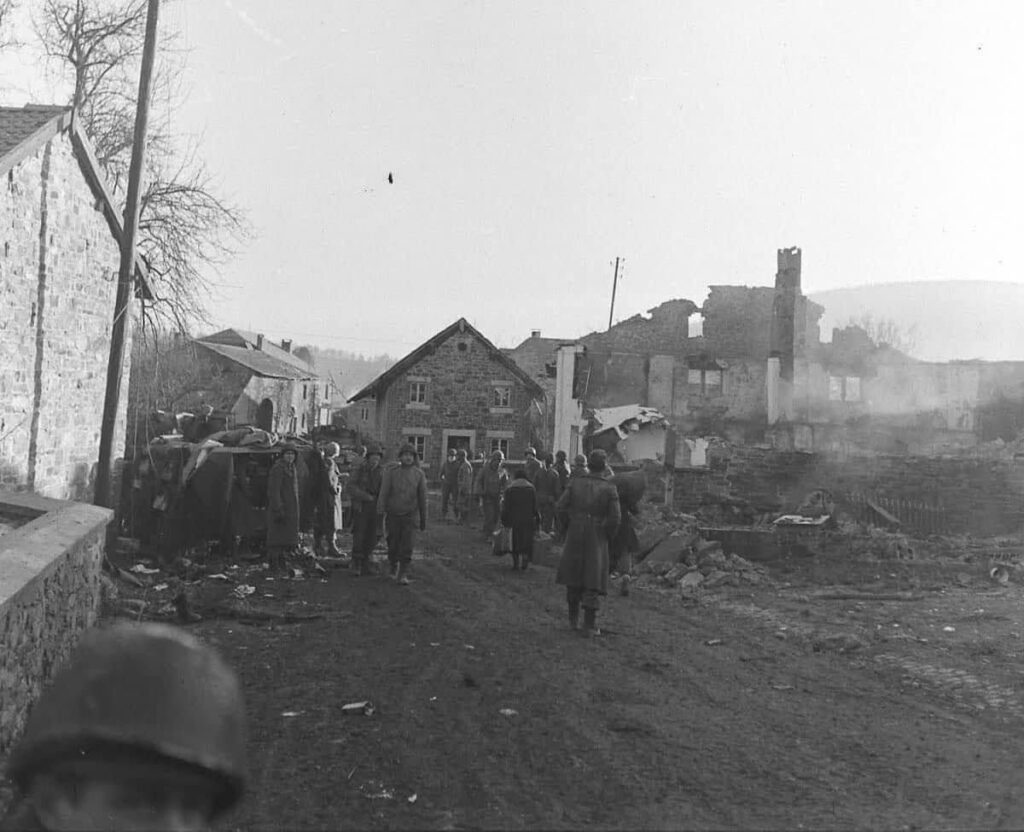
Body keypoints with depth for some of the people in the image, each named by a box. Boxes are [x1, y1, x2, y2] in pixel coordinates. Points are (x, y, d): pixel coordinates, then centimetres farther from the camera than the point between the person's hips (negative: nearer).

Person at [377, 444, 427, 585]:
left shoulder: (419, 474, 2)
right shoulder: (391, 472, -3)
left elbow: (422, 498, 7)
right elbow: (383, 494, -7)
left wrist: (423, 520, 8)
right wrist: (380, 513, -16)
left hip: (409, 515, 0)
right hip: (392, 515, 0)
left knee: (407, 546, -7)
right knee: (393, 545, 9)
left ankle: (403, 575, -3)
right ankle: (393, 567, 32)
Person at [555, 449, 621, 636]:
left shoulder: (575, 482, -3)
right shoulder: (609, 489, -8)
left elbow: (561, 506, -5)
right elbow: (614, 519, -11)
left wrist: (565, 529, 9)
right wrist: (606, 535, 6)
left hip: (574, 536, 2)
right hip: (597, 539, -2)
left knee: (573, 578, 17)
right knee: (593, 581, 3)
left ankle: (573, 619, 25)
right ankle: (590, 624, 0)